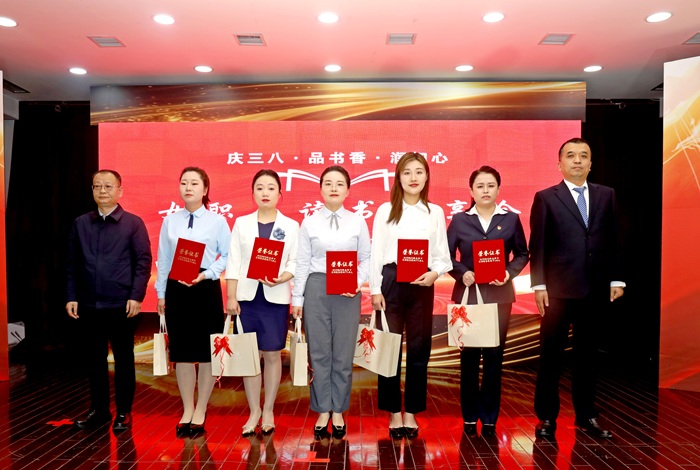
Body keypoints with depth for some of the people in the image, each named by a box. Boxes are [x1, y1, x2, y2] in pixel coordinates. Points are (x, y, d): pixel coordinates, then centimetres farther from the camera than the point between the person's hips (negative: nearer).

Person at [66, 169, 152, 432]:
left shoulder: (133, 223, -1)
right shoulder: (81, 223, 9)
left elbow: (143, 262, -5)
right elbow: (72, 263, 9)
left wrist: (136, 296, -12)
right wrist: (71, 297, 3)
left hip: (121, 304, -3)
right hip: (89, 304, 4)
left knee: (123, 359, 8)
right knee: (93, 359, 13)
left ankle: (123, 412, 20)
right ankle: (98, 409, 28)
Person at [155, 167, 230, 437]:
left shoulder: (217, 221, 0)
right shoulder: (170, 221, 8)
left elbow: (227, 256, -3)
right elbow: (163, 259, 9)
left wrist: (206, 274, -15)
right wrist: (161, 293, 8)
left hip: (206, 289, -2)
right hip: (176, 289, 3)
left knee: (206, 352, 4)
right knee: (182, 351, 9)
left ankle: (200, 412, 20)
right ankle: (187, 411, 24)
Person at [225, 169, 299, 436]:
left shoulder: (291, 226, 5)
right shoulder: (241, 223, 8)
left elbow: (296, 262, -1)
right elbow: (233, 263, 3)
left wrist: (281, 278, -20)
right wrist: (231, 297, -3)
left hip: (276, 297, -1)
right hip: (247, 296, 1)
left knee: (272, 355, 5)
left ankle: (268, 410, 21)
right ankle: (254, 411, 20)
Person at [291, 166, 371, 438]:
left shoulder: (357, 222, 5)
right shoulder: (309, 223, 4)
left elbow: (366, 259, 5)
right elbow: (302, 262, 3)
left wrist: (358, 283, -11)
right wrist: (297, 297, 1)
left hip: (347, 292, 0)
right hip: (316, 288, 0)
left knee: (343, 353, 6)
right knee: (319, 352, 5)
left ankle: (338, 411, 22)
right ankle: (322, 410, 20)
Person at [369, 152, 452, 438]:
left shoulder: (435, 212, 8)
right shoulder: (386, 210, 3)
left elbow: (442, 255, 6)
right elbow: (375, 254, 1)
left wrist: (434, 273, -14)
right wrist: (375, 290, -5)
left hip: (421, 285, 2)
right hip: (391, 282, -1)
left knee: (419, 349, 7)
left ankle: (411, 412, 21)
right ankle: (394, 412, 17)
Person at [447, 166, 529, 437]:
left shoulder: (511, 219, 5)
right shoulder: (459, 220, 2)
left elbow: (522, 254, 7)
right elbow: (447, 256, 2)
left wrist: (509, 273, -10)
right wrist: (462, 273, -15)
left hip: (499, 296, 1)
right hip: (468, 294, 0)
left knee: (494, 355, 5)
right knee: (469, 356, 6)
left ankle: (489, 418, 17)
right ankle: (470, 417, 18)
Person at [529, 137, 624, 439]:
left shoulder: (606, 195, 10)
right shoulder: (546, 198, 1)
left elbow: (613, 240, 9)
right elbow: (537, 245, -3)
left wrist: (616, 279, 4)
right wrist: (539, 285, -8)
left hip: (595, 289, 3)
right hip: (558, 289, -3)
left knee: (587, 354, 12)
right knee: (551, 355, 5)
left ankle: (586, 416, 25)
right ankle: (547, 417, 17)